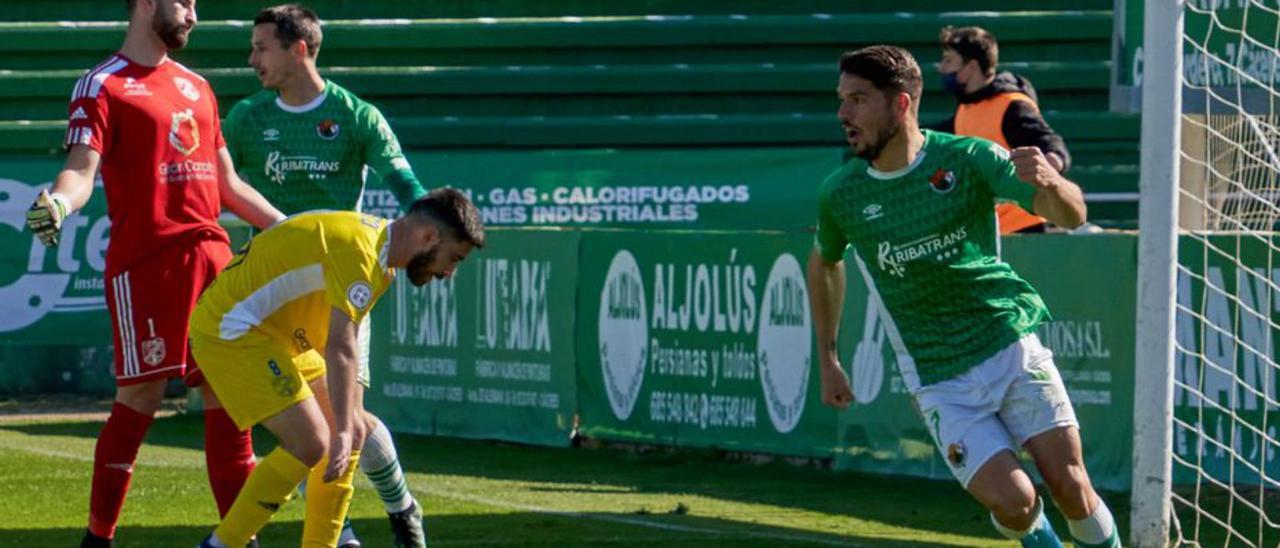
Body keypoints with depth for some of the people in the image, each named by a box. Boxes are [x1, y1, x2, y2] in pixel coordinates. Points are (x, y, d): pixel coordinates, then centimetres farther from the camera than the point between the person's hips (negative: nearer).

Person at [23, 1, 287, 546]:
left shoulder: (195, 86, 21)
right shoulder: (102, 86, -1)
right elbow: (82, 167, -13)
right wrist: (59, 201, -35)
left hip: (212, 256, 6)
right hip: (144, 261, -6)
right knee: (139, 398, -5)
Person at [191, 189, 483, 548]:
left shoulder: (377, 240, 10)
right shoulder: (358, 251, -23)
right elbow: (339, 348, -31)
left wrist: (349, 424, 13)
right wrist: (342, 429, -33)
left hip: (275, 335, 11)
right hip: (228, 330, -11)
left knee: (351, 432, 7)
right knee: (310, 441, -18)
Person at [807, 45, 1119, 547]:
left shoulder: (969, 158, -8)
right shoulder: (840, 195, -2)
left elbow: (1071, 216, -12)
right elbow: (825, 264, 20)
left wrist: (1050, 184, -35)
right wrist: (828, 360, 19)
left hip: (1013, 348, 0)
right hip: (941, 382, 0)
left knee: (1071, 490, -8)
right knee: (1013, 501, -16)